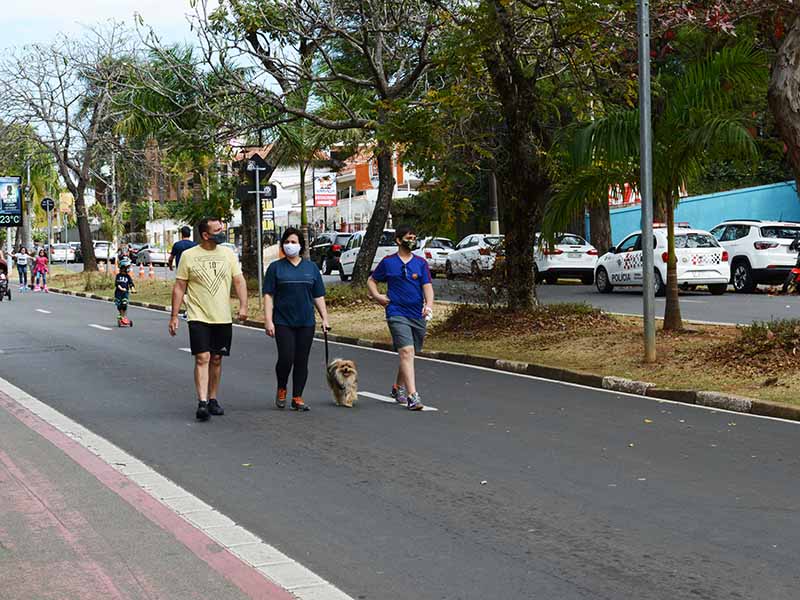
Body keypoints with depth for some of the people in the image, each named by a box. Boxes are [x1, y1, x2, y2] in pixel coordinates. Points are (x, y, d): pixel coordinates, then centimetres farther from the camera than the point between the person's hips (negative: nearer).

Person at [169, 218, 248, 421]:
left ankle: (212, 399, 22)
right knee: (202, 358, -12)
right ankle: (202, 402, -16)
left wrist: (243, 306, -11)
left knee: (216, 359, 10)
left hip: (223, 318, 4)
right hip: (198, 317, -3)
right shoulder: (188, 256, -2)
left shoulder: (228, 254, 7)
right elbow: (179, 287, 0)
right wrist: (174, 316, -3)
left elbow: (239, 281, 3)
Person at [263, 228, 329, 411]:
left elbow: (318, 296, 13)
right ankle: (281, 389, 15)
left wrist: (325, 318, 6)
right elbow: (268, 295, 0)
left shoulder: (311, 267, 11)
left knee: (302, 361, 3)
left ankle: (297, 398, 12)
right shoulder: (276, 267, 4)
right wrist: (268, 320, -8)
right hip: (283, 322, -3)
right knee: (286, 358, -11)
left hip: (306, 322, 3)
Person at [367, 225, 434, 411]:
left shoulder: (421, 263, 7)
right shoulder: (388, 262, 4)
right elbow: (371, 280, 16)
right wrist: (376, 296, -2)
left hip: (418, 315, 3)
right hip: (397, 313, -3)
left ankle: (398, 387, 38)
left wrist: (429, 305, -19)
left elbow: (427, 286, -1)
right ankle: (412, 396, -22)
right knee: (407, 351, -17)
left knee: (408, 354, 15)